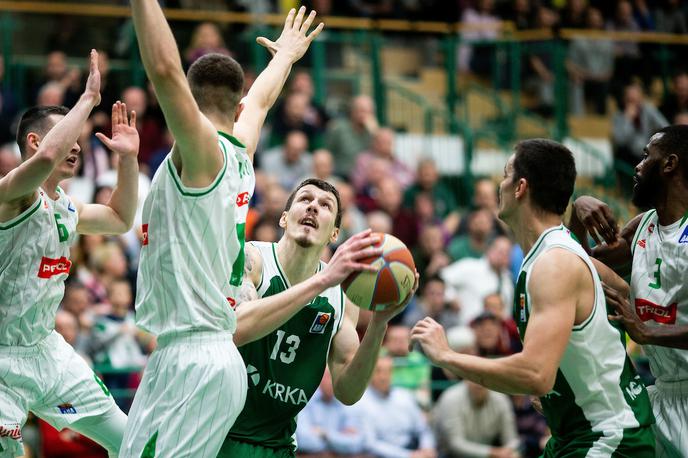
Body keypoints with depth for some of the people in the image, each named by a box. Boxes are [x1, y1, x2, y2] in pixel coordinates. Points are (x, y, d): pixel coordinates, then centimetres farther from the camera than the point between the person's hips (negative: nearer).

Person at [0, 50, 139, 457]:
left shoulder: (66, 208, 10)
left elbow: (121, 220, 29)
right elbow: (46, 157, -41)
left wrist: (129, 158, 15)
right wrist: (88, 99, -31)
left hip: (47, 349, 9)